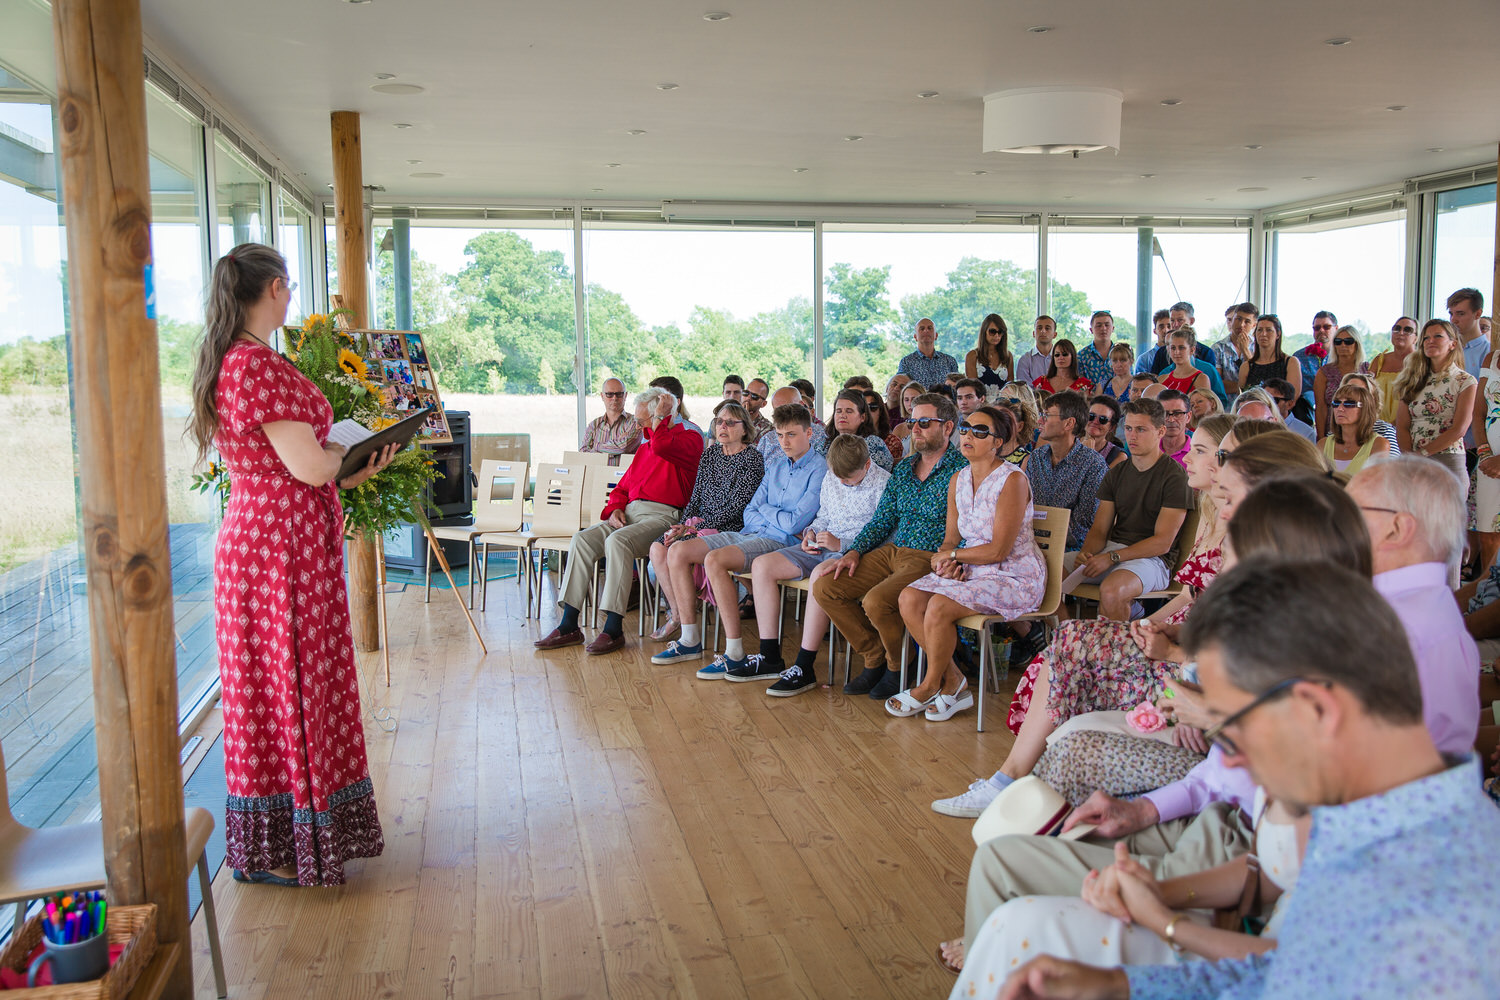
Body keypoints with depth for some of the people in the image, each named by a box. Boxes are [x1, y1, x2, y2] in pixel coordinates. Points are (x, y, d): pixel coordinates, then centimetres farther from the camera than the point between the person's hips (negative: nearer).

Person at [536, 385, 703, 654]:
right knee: (582, 540, -14)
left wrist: (659, 415, -4)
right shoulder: (645, 447, 26)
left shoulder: (690, 438, 0)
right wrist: (615, 509, 5)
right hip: (629, 513, 8)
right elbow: (623, 487, 27)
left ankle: (613, 629, -30)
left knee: (618, 541, -33)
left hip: (662, 516, -8)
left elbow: (661, 446, -22)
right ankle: (569, 627, -15)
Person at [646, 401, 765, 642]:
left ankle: (688, 629, -21)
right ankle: (676, 614, -6)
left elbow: (736, 507, -13)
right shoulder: (710, 453, 15)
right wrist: (683, 524, -3)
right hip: (699, 524, 7)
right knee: (657, 547, -17)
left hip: (729, 528, -7)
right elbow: (695, 496, 16)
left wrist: (694, 526, -16)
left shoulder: (752, 459, -7)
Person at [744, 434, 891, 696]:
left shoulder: (883, 485, -11)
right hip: (822, 548, 8)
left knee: (820, 574, -39)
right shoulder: (830, 477, 11)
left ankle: (804, 668, -32)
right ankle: (769, 657, -7)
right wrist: (811, 532, 4)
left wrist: (840, 544, -22)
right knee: (761, 566, -9)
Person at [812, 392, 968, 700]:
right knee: (824, 587, -6)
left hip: (930, 559, -8)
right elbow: (882, 519, 18)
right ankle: (875, 659, 5)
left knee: (875, 601, -31)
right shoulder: (904, 468, 16)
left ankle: (900, 668, -1)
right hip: (892, 551, 8)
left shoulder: (961, 469, -7)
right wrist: (855, 550, 3)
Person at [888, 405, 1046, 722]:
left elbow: (998, 550, -19)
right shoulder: (959, 479, 8)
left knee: (939, 606, -27)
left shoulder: (1012, 480, -16)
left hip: (1015, 576, -8)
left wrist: (951, 555, -8)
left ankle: (929, 686, -3)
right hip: (970, 570, 8)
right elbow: (950, 538, 12)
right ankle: (953, 681, -4)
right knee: (908, 599, -15)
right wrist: (948, 561, -11)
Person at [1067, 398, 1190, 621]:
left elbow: (1163, 542, -12)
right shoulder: (1116, 473, 14)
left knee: (1111, 590, -37)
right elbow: (1099, 530, 10)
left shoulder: (1174, 477, -6)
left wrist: (1112, 557, -20)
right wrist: (1086, 553, -14)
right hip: (1111, 550, 6)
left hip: (1151, 558, -6)